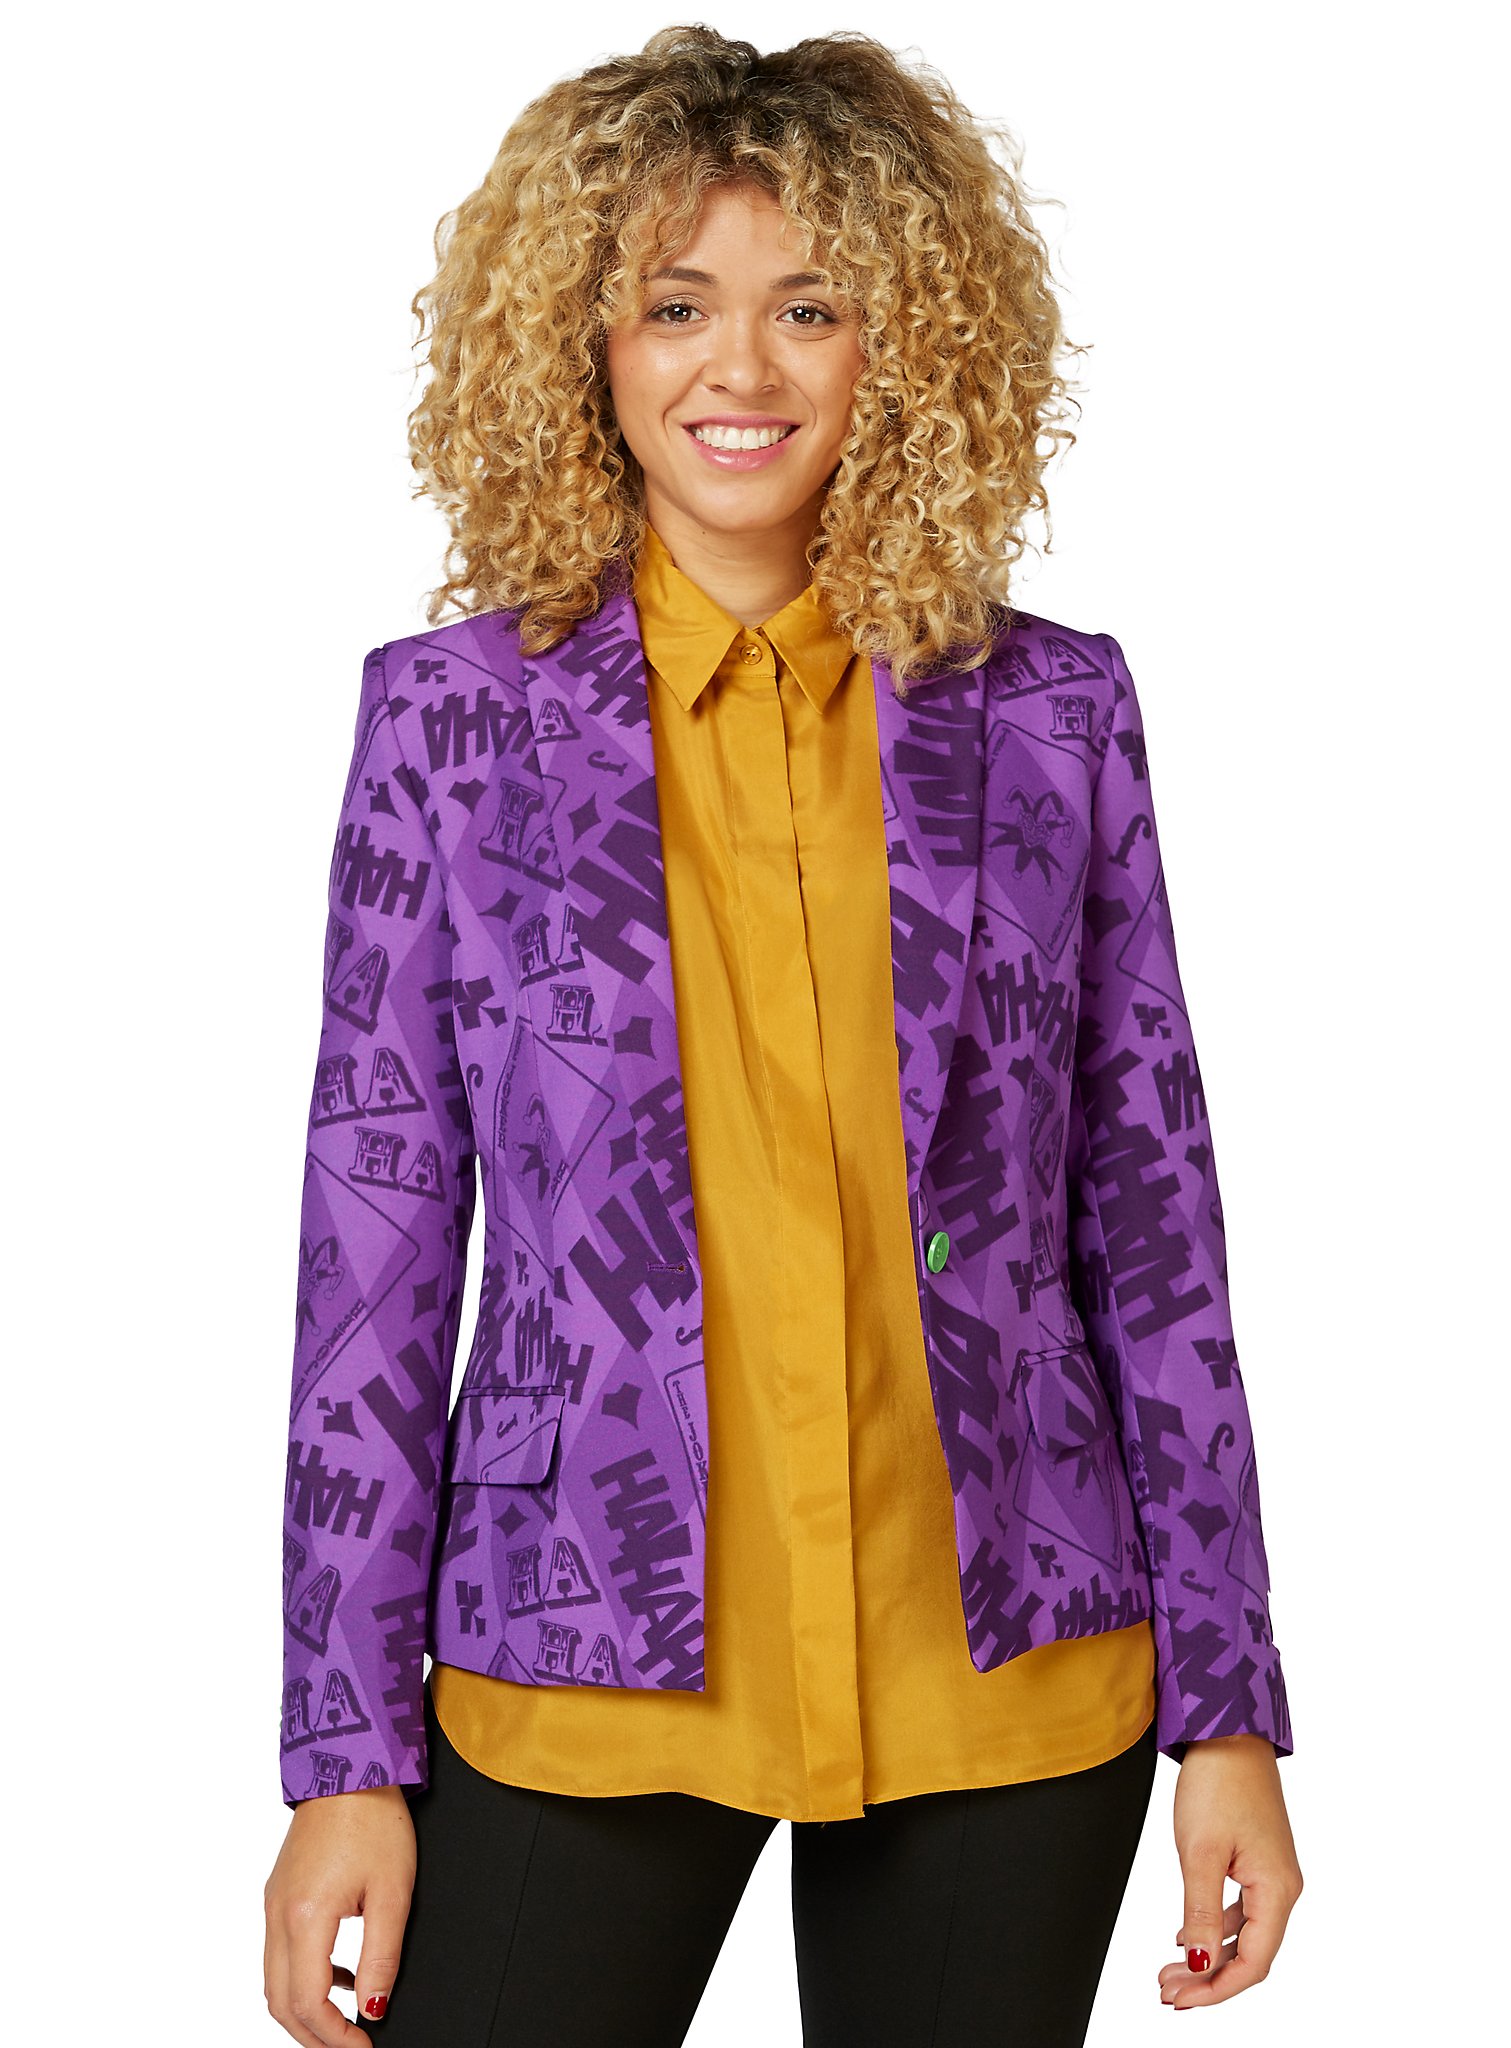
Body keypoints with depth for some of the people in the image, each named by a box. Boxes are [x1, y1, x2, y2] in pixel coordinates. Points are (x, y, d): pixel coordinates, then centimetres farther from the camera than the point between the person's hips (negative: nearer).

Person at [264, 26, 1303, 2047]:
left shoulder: (1052, 714, 1)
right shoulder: (456, 715, -1)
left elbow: (1153, 1220, 4)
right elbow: (377, 1239, 0)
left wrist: (1229, 1707, 3)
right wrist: (346, 1759, -2)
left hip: (1001, 1686, 1)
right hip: (584, 1674, -1)